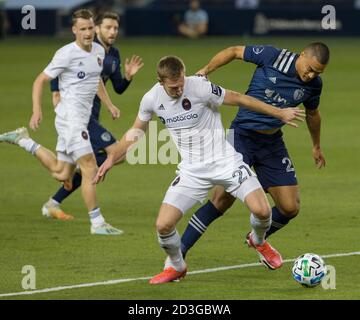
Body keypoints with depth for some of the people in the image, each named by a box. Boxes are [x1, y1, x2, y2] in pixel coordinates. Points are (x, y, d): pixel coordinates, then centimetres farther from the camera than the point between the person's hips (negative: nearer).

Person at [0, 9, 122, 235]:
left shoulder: (99, 51, 11)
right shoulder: (67, 54, -12)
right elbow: (40, 81, -7)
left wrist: (109, 105, 26)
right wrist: (37, 112, -16)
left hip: (82, 119, 8)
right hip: (70, 116, -8)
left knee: (61, 173, 12)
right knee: (90, 169, -12)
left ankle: (23, 140, 27)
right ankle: (97, 224, -7)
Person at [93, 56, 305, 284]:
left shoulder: (200, 88, -19)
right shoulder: (152, 99, -6)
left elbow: (239, 99, -8)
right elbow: (136, 132, 13)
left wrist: (279, 113, -3)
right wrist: (111, 159, 10)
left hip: (224, 161, -3)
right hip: (192, 169, 3)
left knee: (261, 210, -18)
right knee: (164, 225, -12)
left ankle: (258, 241, 20)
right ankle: (176, 267, 20)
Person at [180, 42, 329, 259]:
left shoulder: (314, 84, 0)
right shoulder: (273, 56, -14)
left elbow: (312, 113, 21)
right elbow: (234, 51, -1)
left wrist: (317, 146, 33)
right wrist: (205, 72, -5)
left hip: (272, 143, 4)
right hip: (242, 135, -4)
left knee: (290, 208, -2)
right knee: (223, 199, -16)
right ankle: (179, 252, -7)